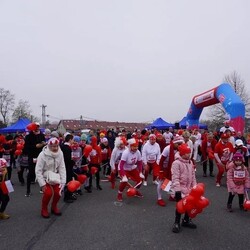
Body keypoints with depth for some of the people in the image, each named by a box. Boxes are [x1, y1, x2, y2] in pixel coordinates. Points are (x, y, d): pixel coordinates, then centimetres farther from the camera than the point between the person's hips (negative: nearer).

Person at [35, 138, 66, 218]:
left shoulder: (60, 153, -13)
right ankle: (44, 209, 9)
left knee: (58, 191, -14)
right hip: (44, 177, -3)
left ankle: (54, 207, 17)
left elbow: (62, 168, -8)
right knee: (48, 193, -21)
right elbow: (38, 170, -19)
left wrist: (63, 181, -13)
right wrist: (42, 184, -21)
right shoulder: (43, 155, -22)